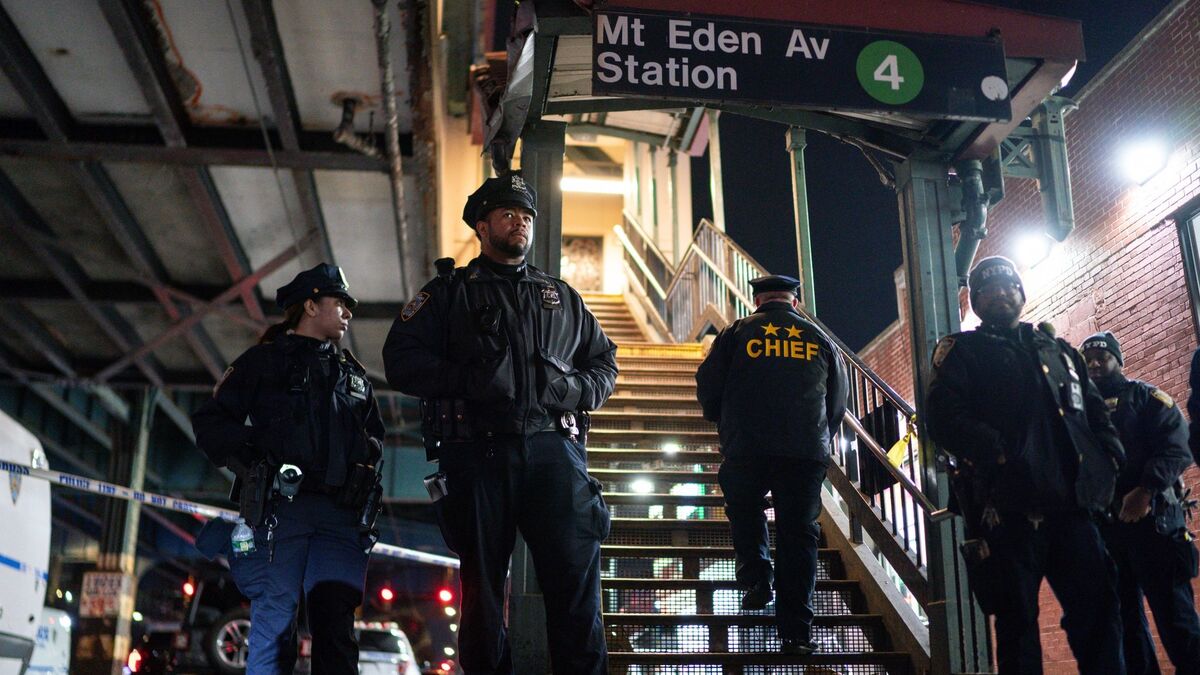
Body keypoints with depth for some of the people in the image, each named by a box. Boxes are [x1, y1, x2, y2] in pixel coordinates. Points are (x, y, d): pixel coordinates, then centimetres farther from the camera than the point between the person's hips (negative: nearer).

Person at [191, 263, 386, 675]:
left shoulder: (354, 375, 26)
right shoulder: (264, 360, 12)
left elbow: (375, 435, 34)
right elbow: (210, 422, 7)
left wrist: (367, 454, 12)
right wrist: (251, 457, -7)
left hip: (341, 514, 4)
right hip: (280, 506, -3)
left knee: (335, 620, -6)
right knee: (275, 616, -7)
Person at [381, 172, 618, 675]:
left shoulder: (562, 298, 22)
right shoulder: (450, 292, 13)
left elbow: (605, 361, 25)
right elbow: (402, 360, 2)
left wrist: (578, 389, 3)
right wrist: (468, 380, -12)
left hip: (554, 450, 2)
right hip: (478, 452, -1)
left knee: (576, 573, -6)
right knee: (482, 582, 5)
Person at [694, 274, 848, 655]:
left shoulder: (738, 332, 5)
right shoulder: (819, 340, 13)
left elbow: (708, 386, 4)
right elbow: (839, 402, 17)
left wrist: (724, 423, 22)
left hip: (747, 448, -1)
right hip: (807, 452, 1)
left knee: (745, 510, 25)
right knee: (799, 534, 6)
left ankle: (756, 577, 7)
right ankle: (797, 631, 5)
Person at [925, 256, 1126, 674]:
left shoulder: (1058, 350, 25)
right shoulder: (962, 351, 9)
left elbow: (1096, 411, 25)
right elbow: (943, 417, -6)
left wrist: (1109, 456, 5)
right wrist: (999, 452, -19)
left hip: (1072, 502, 5)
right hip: (1010, 505, -4)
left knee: (1098, 609, 4)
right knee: (1018, 621, 0)